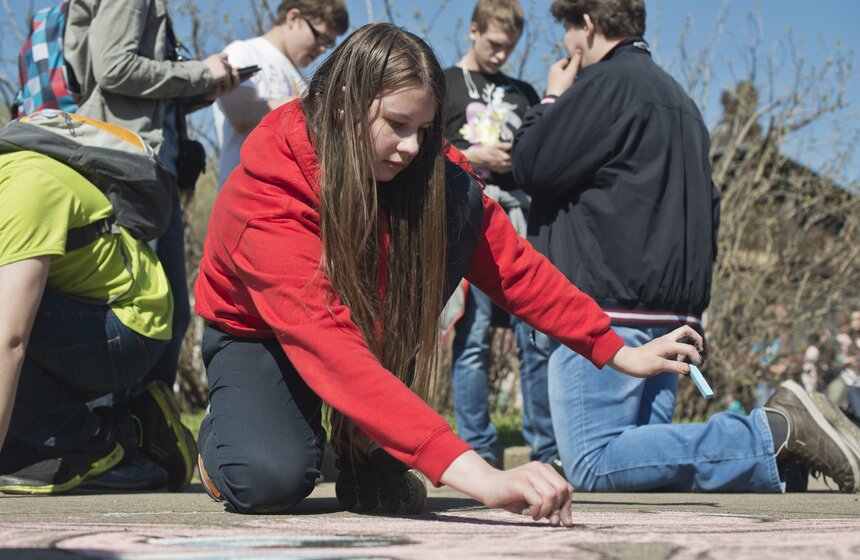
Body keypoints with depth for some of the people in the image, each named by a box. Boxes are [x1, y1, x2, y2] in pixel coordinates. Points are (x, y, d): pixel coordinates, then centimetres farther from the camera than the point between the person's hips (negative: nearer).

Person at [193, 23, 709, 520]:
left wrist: (616, 352, -15)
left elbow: (511, 263, -10)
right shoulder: (266, 197, -37)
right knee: (270, 480, -35)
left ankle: (365, 442, -13)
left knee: (458, 200, -24)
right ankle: (228, 427, 7)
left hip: (376, 326, 5)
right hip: (262, 335, -4)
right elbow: (330, 348, -49)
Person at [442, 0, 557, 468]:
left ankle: (547, 448, 2)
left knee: (538, 335, -3)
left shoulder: (522, 93, 24)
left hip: (521, 219, 4)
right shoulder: (443, 85, 11)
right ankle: (479, 449, -2)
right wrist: (473, 156, -8)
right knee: (472, 337, -6)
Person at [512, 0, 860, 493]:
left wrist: (552, 100, 10)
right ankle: (777, 434, -8)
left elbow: (531, 166, -7)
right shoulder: (676, 96, 24)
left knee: (594, 465, -16)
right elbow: (708, 207, 25)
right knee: (649, 453, 9)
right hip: (675, 310, 10)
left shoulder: (606, 82, -6)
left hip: (612, 306, -10)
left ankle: (771, 437, -22)